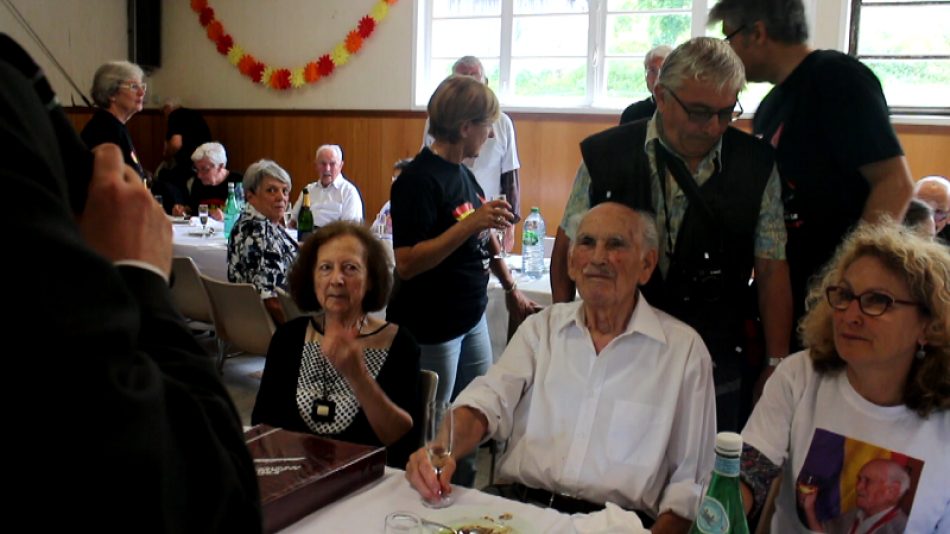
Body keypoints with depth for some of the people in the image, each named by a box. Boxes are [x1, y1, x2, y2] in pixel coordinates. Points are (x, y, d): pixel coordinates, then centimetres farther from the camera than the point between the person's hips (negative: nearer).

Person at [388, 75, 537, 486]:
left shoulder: (461, 173, 9)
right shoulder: (419, 179, -18)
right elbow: (407, 263, -25)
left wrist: (510, 287, 25)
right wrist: (470, 223, -29)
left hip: (472, 319, 9)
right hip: (430, 329, -9)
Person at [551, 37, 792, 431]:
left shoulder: (756, 166, -3)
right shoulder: (605, 156, -5)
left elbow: (772, 269, 1)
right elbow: (567, 247, 4)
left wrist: (776, 365, 0)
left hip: (716, 367, 1)